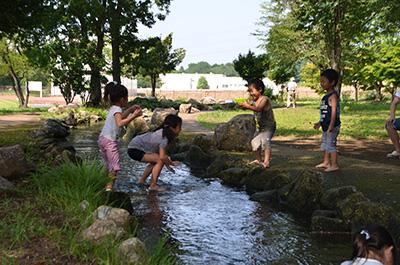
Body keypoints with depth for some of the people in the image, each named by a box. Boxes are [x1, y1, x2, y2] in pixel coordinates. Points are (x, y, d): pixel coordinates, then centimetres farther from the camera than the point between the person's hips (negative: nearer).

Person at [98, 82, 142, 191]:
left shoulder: (113, 108, 14)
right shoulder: (117, 109, -13)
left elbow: (120, 117, 33)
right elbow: (120, 123, -30)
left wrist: (130, 110, 25)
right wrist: (133, 116, -28)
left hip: (102, 139, 10)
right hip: (110, 141, -10)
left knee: (109, 165, 16)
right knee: (115, 166, -11)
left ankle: (106, 184, 17)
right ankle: (109, 186, -16)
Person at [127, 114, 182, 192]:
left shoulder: (163, 133, 4)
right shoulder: (164, 138, -23)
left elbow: (161, 153, 9)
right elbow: (162, 157, -29)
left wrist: (167, 165, 4)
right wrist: (171, 163, -12)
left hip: (135, 147, 10)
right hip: (134, 150, -10)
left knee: (155, 161, 24)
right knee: (160, 160, -16)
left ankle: (142, 180, 32)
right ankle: (153, 186, -9)